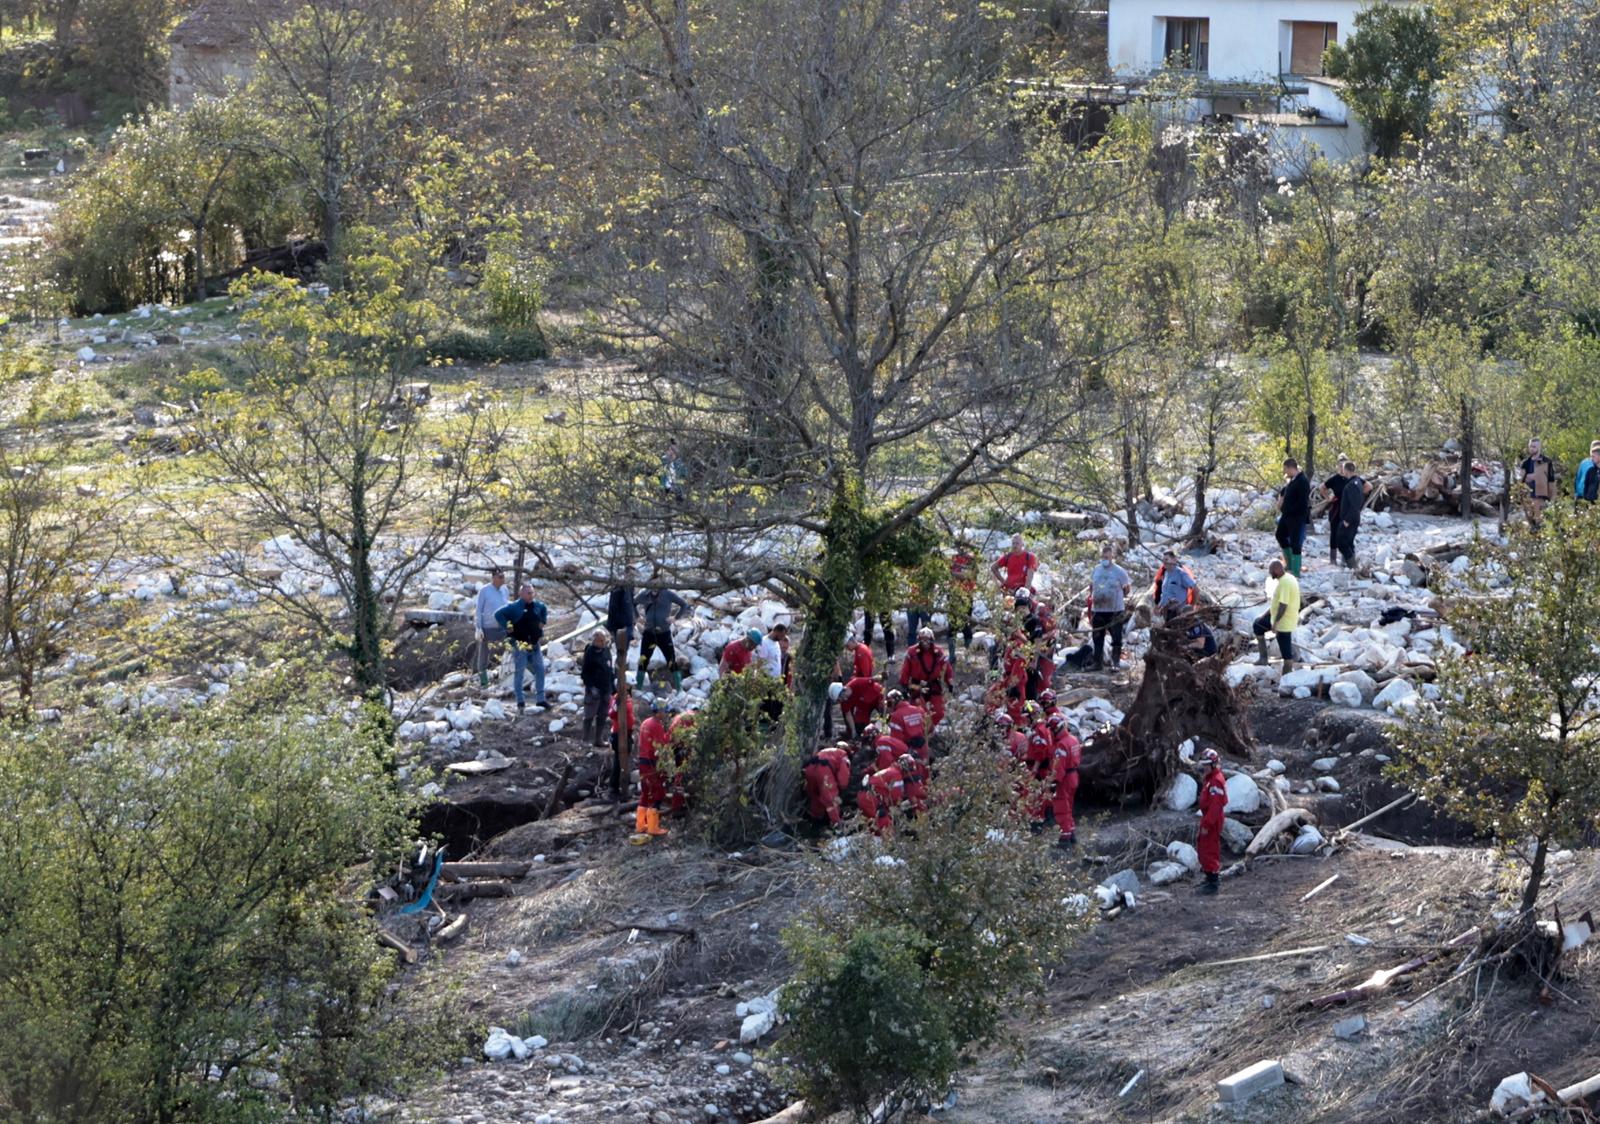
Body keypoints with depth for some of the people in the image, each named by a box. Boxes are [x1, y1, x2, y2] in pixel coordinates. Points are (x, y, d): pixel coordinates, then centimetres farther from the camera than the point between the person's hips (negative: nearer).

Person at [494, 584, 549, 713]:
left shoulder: (537, 606, 6)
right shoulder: (514, 607, -13)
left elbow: (544, 609, 30)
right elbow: (498, 614, -18)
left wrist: (542, 622, 18)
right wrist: (506, 628, -16)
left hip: (535, 644, 6)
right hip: (520, 644, -6)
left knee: (540, 670, 7)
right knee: (518, 672, 0)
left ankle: (540, 699, 16)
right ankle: (520, 703, 5)